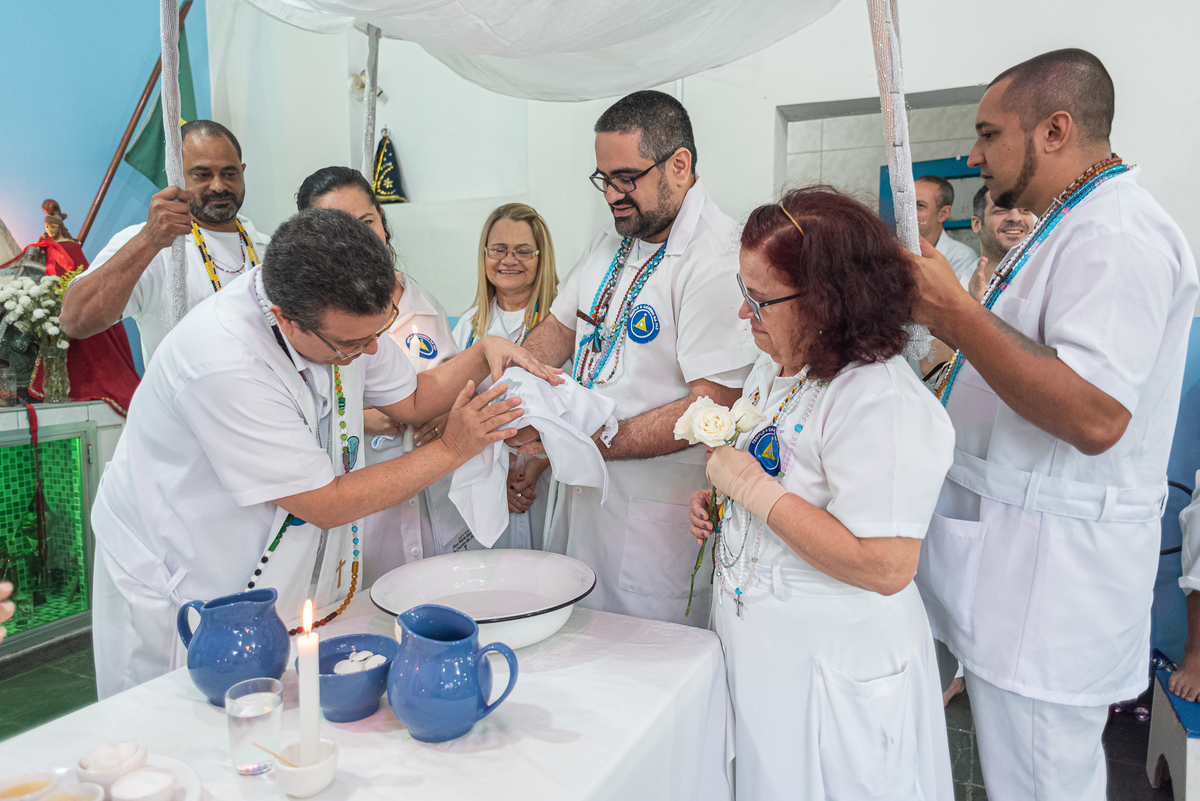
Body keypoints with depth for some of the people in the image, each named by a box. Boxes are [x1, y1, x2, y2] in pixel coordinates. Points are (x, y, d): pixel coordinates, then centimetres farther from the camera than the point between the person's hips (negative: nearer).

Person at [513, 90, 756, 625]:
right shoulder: (610, 244, 8)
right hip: (585, 494, 8)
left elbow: (712, 406, -25)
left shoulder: (717, 260, -21)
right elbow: (557, 331, 13)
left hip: (658, 514, -8)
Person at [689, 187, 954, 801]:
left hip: (831, 677, -8)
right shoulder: (773, 366, 4)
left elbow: (886, 567, -31)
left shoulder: (883, 401, -25)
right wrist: (715, 501, 0)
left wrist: (751, 486, -27)